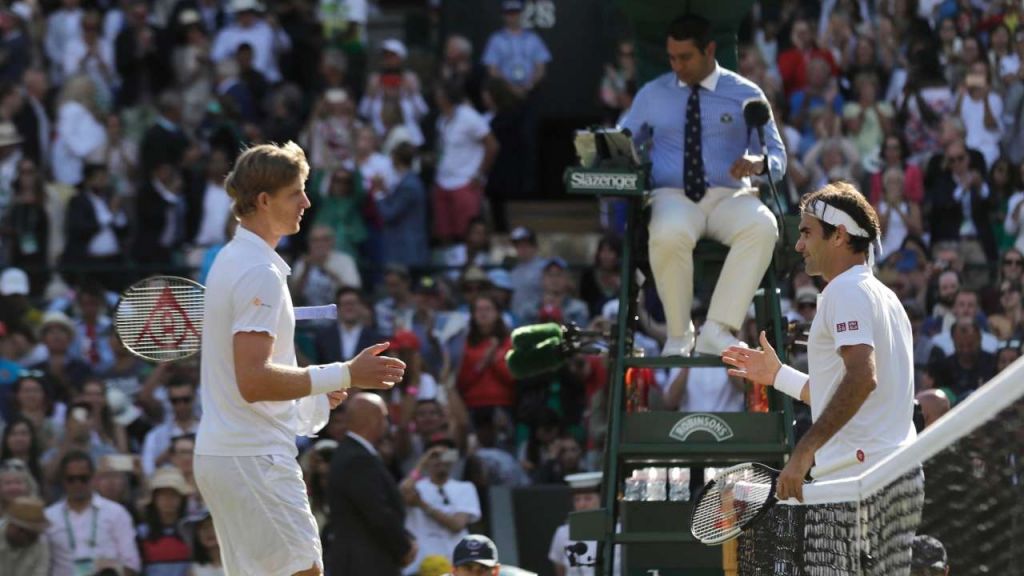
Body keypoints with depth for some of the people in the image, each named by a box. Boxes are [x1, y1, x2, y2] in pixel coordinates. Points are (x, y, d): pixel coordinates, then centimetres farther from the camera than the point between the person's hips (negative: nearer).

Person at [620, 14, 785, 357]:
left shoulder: (745, 94, 10)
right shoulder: (652, 94, 16)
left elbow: (777, 157, 7)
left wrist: (758, 164, -19)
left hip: (729, 198, 0)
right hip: (673, 197, 0)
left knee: (762, 227, -37)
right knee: (669, 235, -39)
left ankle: (718, 331, -37)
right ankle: (678, 335, -21)